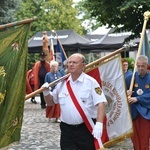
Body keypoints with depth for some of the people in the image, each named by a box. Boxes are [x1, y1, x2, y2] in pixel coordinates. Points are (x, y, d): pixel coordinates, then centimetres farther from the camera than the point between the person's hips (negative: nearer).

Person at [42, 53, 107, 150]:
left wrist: (99, 124, -26)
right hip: (67, 130, 4)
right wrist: (46, 92, -2)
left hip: (87, 129, -4)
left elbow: (100, 103, -14)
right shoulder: (62, 83, 8)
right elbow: (50, 102, 19)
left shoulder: (91, 82, -7)